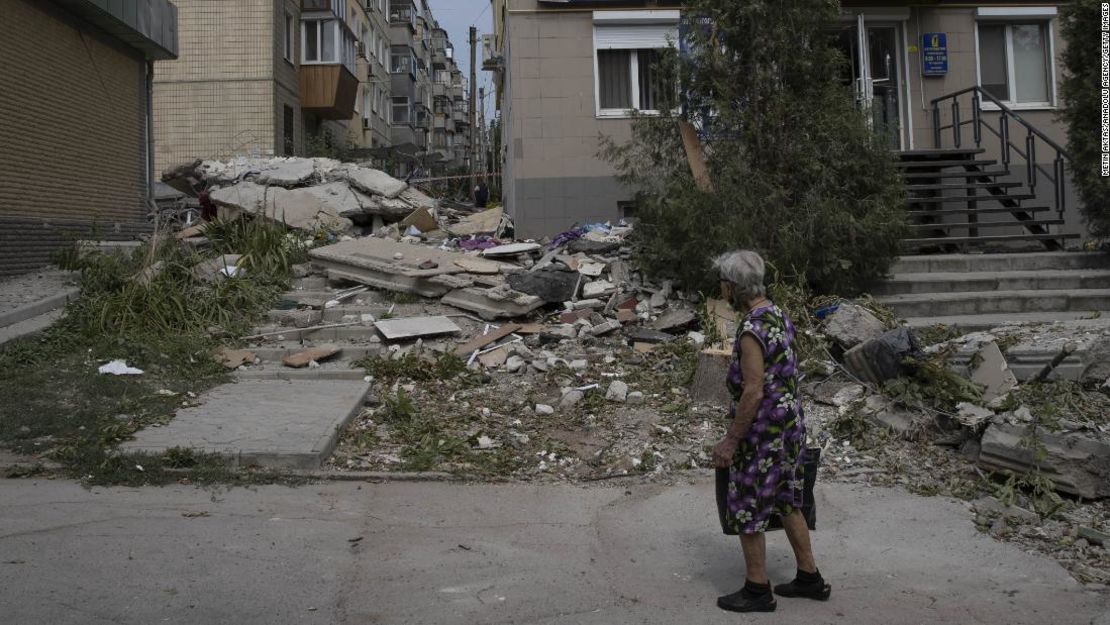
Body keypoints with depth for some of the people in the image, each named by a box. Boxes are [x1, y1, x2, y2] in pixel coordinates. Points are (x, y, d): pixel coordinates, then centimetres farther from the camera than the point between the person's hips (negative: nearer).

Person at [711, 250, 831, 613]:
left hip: (763, 433, -9)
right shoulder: (777, 315, 7)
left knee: (745, 510, 4)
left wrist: (730, 440, -17)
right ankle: (809, 578, 30)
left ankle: (757, 590, 16)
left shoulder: (752, 329, -23)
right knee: (786, 503, 20)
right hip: (789, 426, 9)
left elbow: (753, 393, -25)